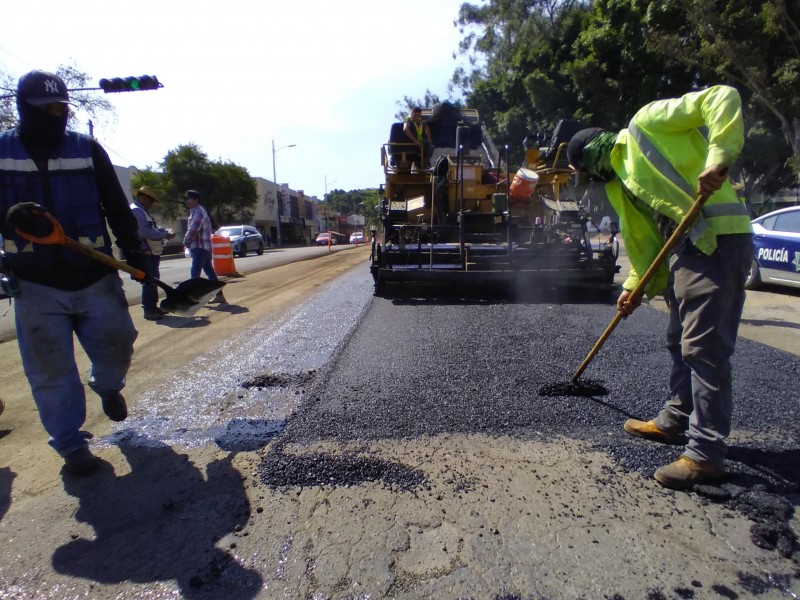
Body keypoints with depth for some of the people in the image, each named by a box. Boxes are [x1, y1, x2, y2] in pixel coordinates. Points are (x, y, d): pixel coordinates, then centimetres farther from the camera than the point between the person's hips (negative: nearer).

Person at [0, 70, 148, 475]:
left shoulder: (88, 149, 3)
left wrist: (132, 249, -1)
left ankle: (108, 387, 41)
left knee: (117, 342, 6)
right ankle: (71, 445, 17)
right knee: (51, 371, 2)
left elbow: (116, 205, 5)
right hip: (35, 284, 0)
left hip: (95, 275, 0)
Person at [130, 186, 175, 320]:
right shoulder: (135, 211, -13)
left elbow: (153, 227, 24)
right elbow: (145, 231, -25)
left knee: (153, 281, 17)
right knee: (149, 281, -9)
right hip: (145, 253, -11)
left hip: (152, 253, 11)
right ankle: (148, 310, -4)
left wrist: (167, 230, 6)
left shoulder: (143, 212, 22)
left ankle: (153, 307, 27)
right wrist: (164, 235, -18)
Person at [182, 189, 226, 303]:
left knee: (195, 274, -12)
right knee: (210, 272, 11)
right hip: (203, 247, 10)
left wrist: (185, 241, -6)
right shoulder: (196, 211, 19)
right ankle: (219, 295, 15)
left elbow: (192, 230, -21)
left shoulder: (198, 212, -14)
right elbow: (192, 230, 21)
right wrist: (188, 241, 8)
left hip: (200, 248, -10)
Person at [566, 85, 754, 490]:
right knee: (681, 343, 16)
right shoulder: (620, 181, 21)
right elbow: (643, 238, 18)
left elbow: (723, 97, -10)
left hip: (718, 238, -9)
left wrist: (717, 157, -23)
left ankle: (706, 453, 0)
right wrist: (636, 286, 11)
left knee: (704, 347, -9)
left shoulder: (647, 124, 0)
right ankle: (676, 421, 31)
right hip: (683, 247, 9)